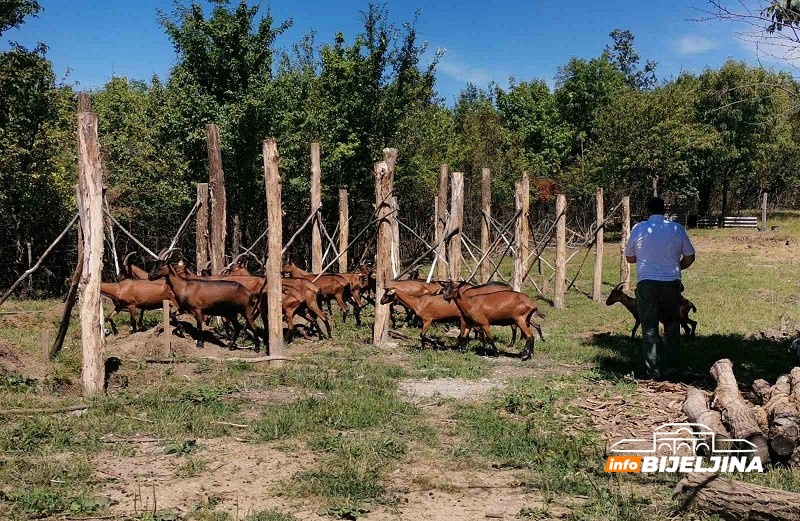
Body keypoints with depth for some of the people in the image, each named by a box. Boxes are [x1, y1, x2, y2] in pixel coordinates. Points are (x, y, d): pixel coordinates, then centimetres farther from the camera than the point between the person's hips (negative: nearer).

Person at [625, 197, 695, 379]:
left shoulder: (639, 229, -2)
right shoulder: (676, 228, 1)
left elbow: (629, 258, 9)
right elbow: (689, 257, 9)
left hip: (646, 283, -1)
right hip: (671, 283, 1)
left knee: (649, 329, 5)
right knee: (672, 325, 18)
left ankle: (653, 371, 5)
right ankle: (671, 365, 17)